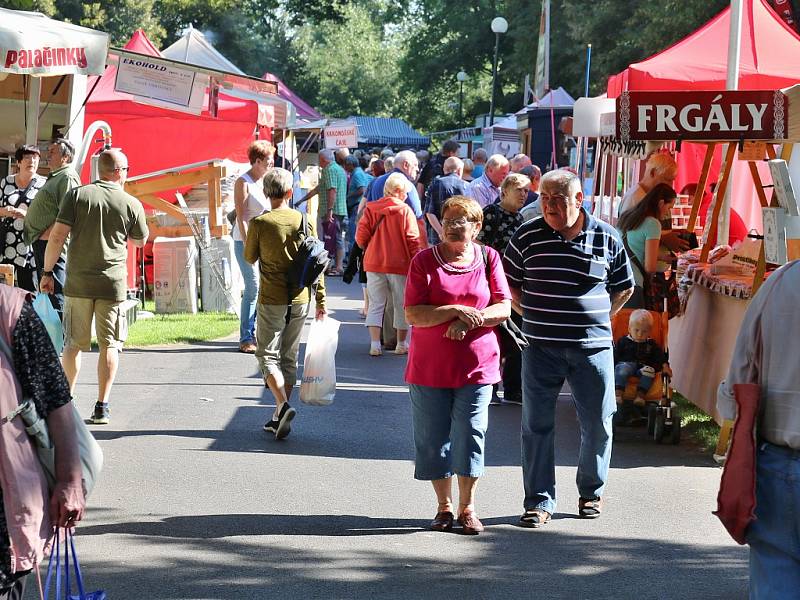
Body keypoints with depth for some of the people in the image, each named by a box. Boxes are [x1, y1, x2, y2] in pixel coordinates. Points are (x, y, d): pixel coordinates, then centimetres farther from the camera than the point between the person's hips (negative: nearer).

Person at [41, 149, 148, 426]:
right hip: (113, 283, -1)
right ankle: (101, 406, 1)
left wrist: (47, 271, 1)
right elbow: (140, 241, 15)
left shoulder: (78, 195, -2)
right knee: (109, 344, 6)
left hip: (78, 283, 1)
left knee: (73, 344, 12)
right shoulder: (131, 204, 0)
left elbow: (57, 235, -7)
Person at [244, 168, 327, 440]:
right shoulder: (305, 221, -1)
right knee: (289, 357, 13)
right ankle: (280, 417, 15)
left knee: (267, 355, 3)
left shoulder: (259, 223, -10)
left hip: (271, 300, -3)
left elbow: (250, 258, 4)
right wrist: (321, 301, 8)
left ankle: (283, 405, -19)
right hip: (300, 299, 3)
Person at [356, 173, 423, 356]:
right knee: (401, 306, 11)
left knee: (376, 305, 7)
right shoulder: (405, 210, -9)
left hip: (374, 264, 2)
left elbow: (361, 238, -2)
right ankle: (401, 344, 17)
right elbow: (413, 240, -11)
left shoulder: (370, 209, 0)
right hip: (400, 264, -2)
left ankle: (375, 344, -3)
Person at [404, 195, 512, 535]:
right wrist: (455, 310, -20)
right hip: (430, 367, 0)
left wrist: (469, 321, -16)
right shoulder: (424, 261, -1)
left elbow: (503, 308, 0)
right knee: (434, 438, 4)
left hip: (476, 365, 0)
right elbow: (412, 314, -8)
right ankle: (444, 506, 17)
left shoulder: (488, 258, 4)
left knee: (470, 436, -2)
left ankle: (467, 508, 10)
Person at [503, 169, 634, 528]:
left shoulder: (606, 238, 0)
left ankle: (592, 492, 28)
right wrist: (531, 314, 3)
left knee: (598, 424, 9)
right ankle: (539, 501, 9)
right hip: (541, 346, 0)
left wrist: (598, 318, 6)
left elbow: (624, 287, 13)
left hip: (593, 346, 0)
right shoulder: (527, 236, -1)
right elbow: (509, 282, 11)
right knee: (537, 424, 1)